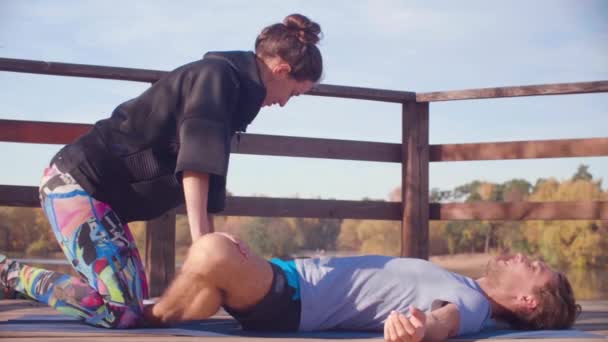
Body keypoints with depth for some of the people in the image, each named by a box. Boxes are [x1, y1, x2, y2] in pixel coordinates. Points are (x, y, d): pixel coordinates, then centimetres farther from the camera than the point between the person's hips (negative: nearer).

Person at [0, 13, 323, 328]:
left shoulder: (230, 84, 16)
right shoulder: (218, 75, -13)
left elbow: (205, 174, 17)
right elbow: (198, 159, -24)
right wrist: (201, 239, -29)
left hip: (93, 187, 10)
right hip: (76, 181, -10)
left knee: (133, 294, 12)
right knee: (121, 312, -18)